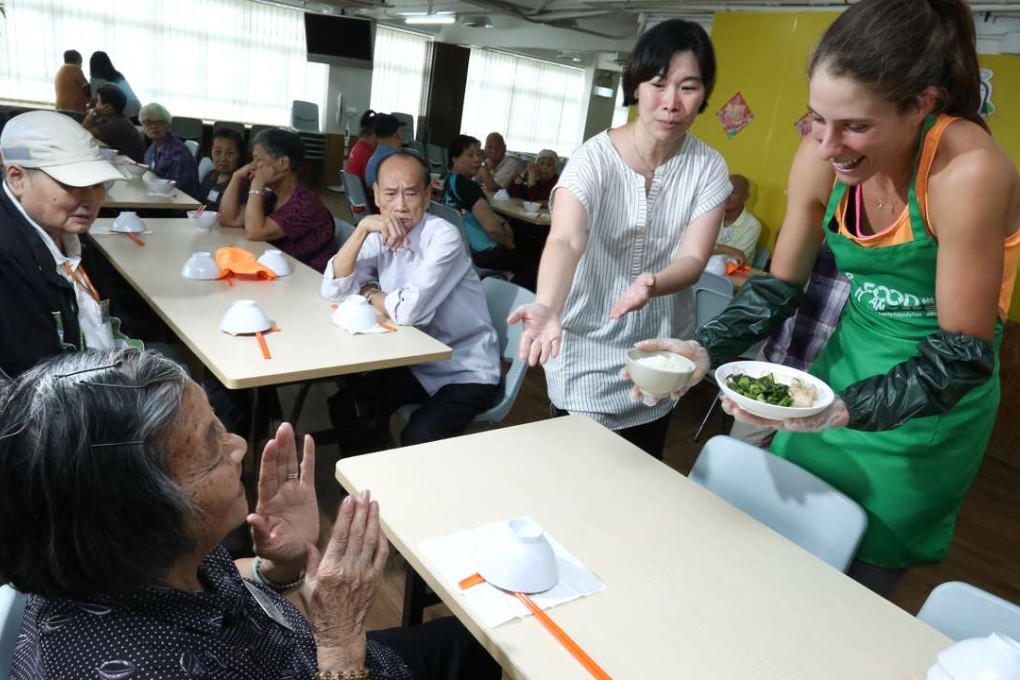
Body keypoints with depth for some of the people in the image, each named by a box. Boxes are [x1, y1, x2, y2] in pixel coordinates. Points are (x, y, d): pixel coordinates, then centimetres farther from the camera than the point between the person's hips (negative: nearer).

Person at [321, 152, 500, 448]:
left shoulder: (444, 237, -21)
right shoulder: (380, 236, 0)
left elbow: (409, 310, -30)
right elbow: (333, 290, -9)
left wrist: (370, 294, -9)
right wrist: (362, 228, -18)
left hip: (466, 372, -6)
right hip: (417, 362, 6)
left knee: (418, 439, -25)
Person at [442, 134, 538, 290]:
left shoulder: (448, 181, 9)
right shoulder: (466, 186, -20)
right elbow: (491, 227, -28)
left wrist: (503, 223, 3)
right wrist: (508, 243, -9)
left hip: (461, 247, 10)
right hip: (480, 253, -10)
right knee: (532, 263, -1)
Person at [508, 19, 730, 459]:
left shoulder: (708, 167, -6)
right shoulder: (593, 158, -16)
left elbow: (693, 259, -13)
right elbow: (565, 240, -32)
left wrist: (650, 285, -36)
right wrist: (548, 307, -53)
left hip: (660, 352, 3)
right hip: (589, 349, -3)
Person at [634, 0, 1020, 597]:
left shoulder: (968, 172, -27)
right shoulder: (823, 158, -13)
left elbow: (965, 353, -23)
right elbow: (781, 285, -2)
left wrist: (844, 411, -37)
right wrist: (703, 352, -17)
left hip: (930, 400, -4)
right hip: (846, 362, 5)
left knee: (863, 586, 11)